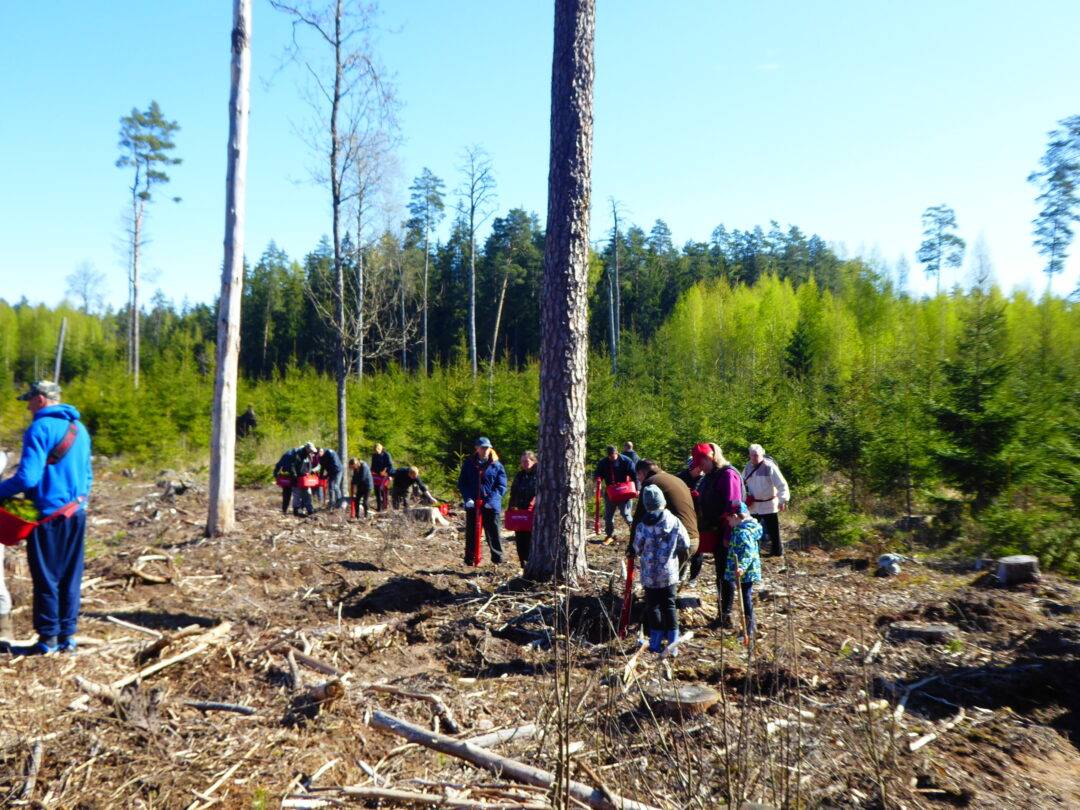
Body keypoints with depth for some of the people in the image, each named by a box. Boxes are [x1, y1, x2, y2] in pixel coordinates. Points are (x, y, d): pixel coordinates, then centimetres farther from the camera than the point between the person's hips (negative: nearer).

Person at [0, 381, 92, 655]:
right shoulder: (79, 428, 12)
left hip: (49, 514, -7)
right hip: (76, 513, 7)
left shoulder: (40, 429, -13)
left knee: (46, 578, 2)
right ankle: (67, 635, 16)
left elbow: (27, 477, -19)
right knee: (71, 577, 11)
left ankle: (48, 638, 9)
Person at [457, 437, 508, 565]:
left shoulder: (496, 465, 1)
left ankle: (498, 558, 12)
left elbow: (501, 486, -2)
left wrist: (491, 499, -15)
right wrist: (467, 498, -8)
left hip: (491, 505, -2)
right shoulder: (468, 464, 7)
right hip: (472, 504, 2)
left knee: (493, 532, 4)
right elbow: (461, 483, 7)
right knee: (471, 533, 7)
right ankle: (469, 559, 14)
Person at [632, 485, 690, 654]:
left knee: (653, 606, 11)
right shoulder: (675, 521, -10)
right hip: (670, 574, 2)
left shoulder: (642, 527, -16)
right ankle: (673, 642, 14)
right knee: (669, 605, 14)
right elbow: (685, 545, -1)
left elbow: (637, 550, -5)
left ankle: (655, 643, 16)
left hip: (650, 576, -2)